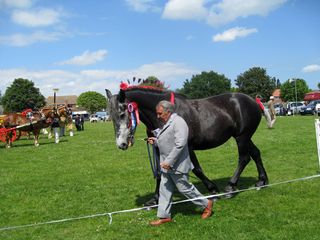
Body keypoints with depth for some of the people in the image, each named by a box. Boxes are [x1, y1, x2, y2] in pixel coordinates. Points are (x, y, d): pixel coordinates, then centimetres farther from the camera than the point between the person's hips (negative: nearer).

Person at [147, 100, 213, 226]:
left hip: (176, 165, -9)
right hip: (167, 165, 9)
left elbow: (180, 144, -27)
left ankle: (206, 204, 22)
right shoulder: (167, 124, 13)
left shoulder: (178, 122, -19)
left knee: (185, 188, 3)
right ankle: (164, 216, 19)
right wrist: (155, 141, 7)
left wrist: (169, 161, -27)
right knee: (164, 190, 10)